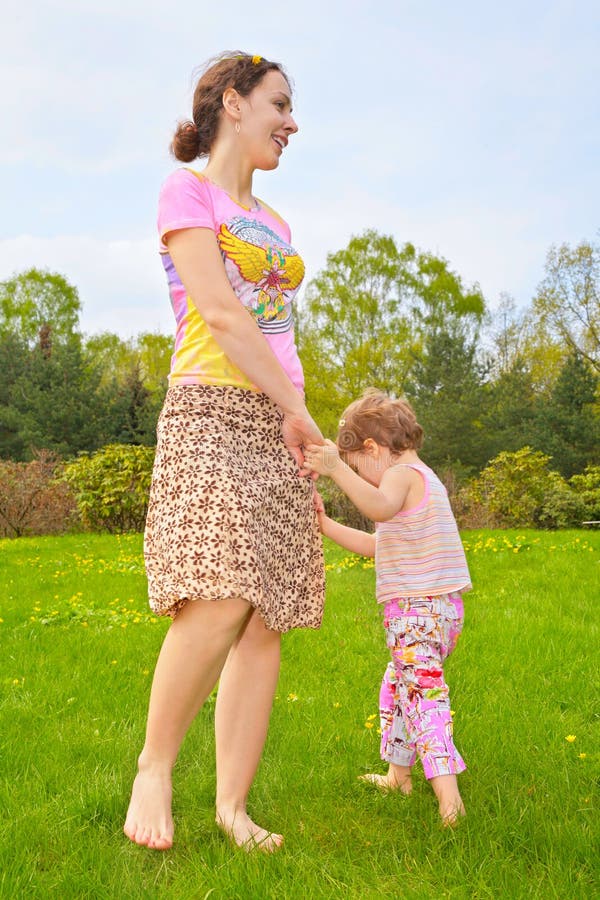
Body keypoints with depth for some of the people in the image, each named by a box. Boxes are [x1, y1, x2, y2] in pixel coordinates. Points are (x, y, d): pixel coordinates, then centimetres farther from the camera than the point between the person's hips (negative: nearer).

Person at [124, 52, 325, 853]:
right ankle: (154, 767, -2)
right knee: (220, 600, -23)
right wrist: (299, 412, -9)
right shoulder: (185, 191, 3)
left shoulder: (274, 225, 24)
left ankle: (233, 804, 5)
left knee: (268, 622, -1)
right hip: (212, 413, -7)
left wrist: (305, 452, 16)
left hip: (278, 428, 7)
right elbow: (219, 313, -9)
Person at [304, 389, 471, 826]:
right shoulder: (420, 479, 22)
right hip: (440, 608, 10)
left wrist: (337, 470, -44)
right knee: (396, 686, 22)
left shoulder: (403, 474, -10)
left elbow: (381, 507, -36)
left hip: (417, 607, -10)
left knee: (422, 689, -13)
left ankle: (447, 790, -19)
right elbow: (375, 545, 24)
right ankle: (399, 774, 34)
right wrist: (325, 524, 20)